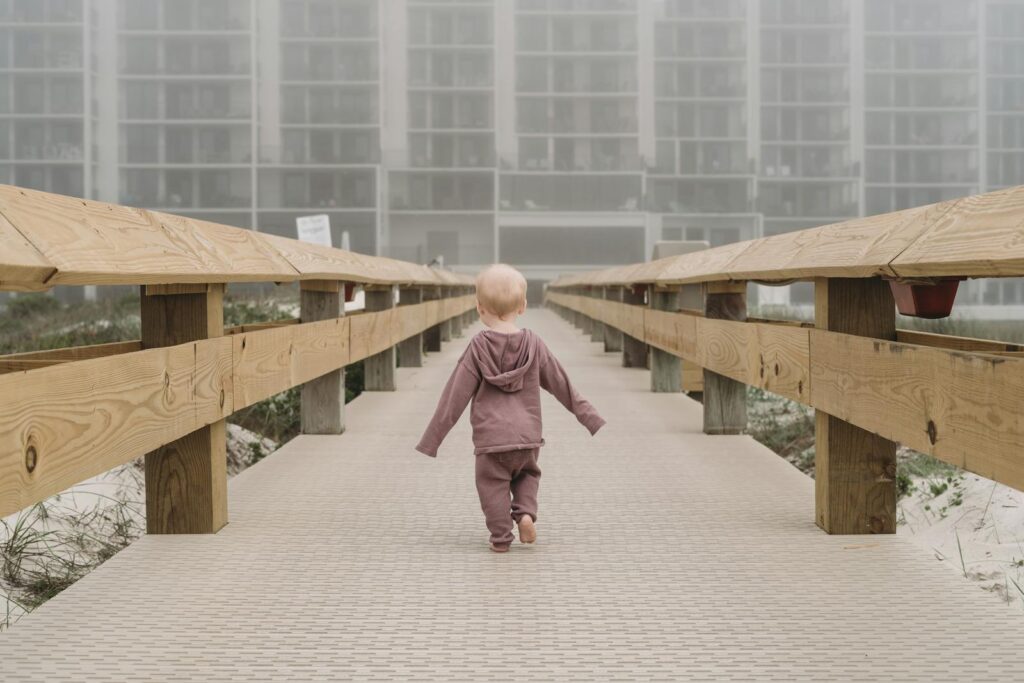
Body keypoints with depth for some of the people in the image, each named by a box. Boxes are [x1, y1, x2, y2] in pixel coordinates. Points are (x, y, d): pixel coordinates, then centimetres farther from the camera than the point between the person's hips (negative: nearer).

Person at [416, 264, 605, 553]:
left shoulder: (478, 349, -7)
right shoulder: (534, 345, 1)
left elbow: (455, 397, -6)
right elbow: (563, 386, 7)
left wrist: (431, 440, -2)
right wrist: (591, 419, 17)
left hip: (490, 438, -3)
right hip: (528, 436, 3)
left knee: (493, 484, 11)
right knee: (527, 474, 24)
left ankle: (501, 536, 5)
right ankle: (525, 512, 2)